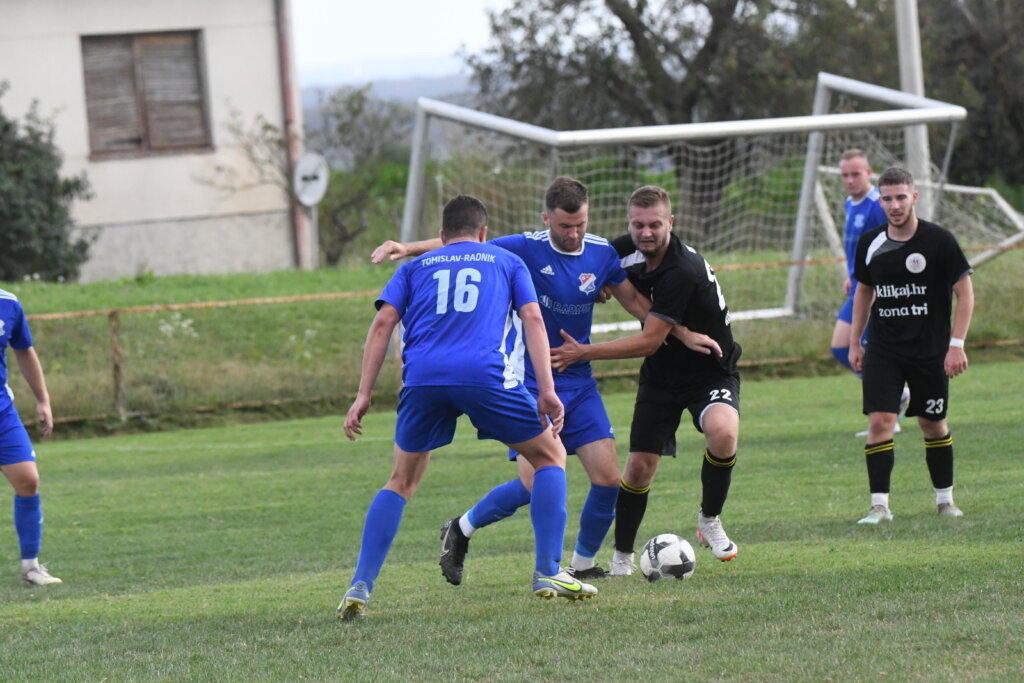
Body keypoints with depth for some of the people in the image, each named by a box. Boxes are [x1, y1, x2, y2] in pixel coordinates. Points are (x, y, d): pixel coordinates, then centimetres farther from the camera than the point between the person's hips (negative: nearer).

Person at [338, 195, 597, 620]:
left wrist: (363, 394, 9)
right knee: (550, 457, 19)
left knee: (401, 482, 20)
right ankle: (548, 573, 8)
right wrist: (547, 389, 3)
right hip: (484, 373, -2)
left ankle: (360, 587, 5)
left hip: (422, 378, 2)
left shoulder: (416, 268, 28)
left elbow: (383, 323, 13)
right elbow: (533, 319, 11)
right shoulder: (506, 262, 26)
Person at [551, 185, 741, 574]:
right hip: (661, 374, 6)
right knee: (639, 466, -2)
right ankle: (622, 557, 18)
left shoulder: (683, 272, -29)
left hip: (710, 370, -6)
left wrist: (584, 353, -22)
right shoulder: (628, 250, -8)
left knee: (722, 432, -34)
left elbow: (649, 341, -27)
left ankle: (709, 521, -9)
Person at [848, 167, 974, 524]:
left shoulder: (939, 240, -10)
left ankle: (945, 499, 24)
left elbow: (965, 293, -6)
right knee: (879, 421, -11)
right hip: (883, 350, 2)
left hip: (930, 350, -2)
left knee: (933, 425, 8)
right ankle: (879, 505, -8)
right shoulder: (870, 243, 1)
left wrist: (957, 344, -13)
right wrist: (855, 341, 14)